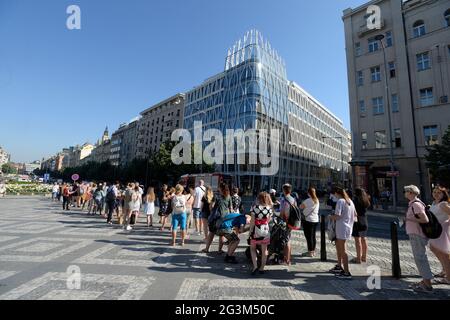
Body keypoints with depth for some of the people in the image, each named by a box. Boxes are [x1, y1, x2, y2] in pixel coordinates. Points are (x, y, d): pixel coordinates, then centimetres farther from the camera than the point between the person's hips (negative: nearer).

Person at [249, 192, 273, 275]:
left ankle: (255, 266, 4)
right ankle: (262, 268, 22)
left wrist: (250, 231, -1)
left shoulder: (254, 208, -12)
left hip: (256, 230, -2)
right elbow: (268, 220, 5)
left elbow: (252, 221, -10)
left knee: (252, 248, 15)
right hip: (265, 230, 2)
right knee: (264, 250, 14)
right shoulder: (269, 209, -4)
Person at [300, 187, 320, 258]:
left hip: (308, 220, -7)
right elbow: (317, 210, 15)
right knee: (313, 236, 14)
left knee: (309, 236, 0)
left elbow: (301, 207, -11)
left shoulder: (308, 200, -15)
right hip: (316, 220, 8)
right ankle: (313, 251, 23)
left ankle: (310, 252, 5)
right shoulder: (317, 200, 7)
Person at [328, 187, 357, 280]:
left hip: (342, 228, -9)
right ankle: (339, 266, 34)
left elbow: (337, 216, -22)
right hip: (348, 227, 9)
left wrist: (331, 217, -4)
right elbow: (355, 215, 16)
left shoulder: (340, 201, -16)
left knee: (342, 250, 0)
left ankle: (347, 273, 6)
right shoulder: (350, 201, 11)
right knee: (338, 246, 22)